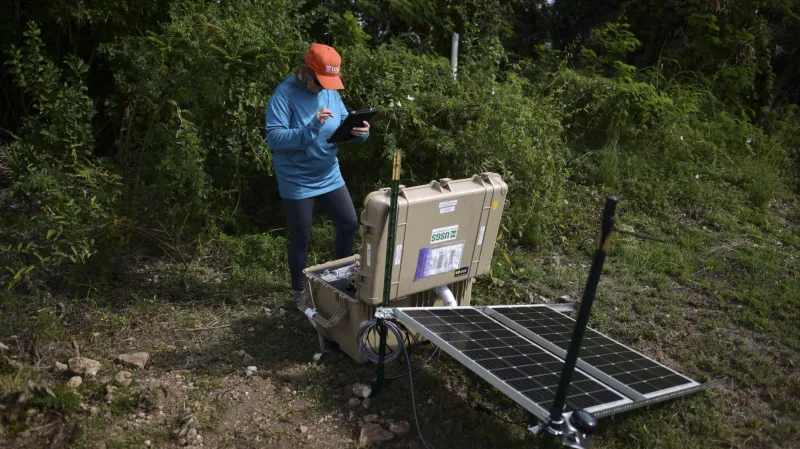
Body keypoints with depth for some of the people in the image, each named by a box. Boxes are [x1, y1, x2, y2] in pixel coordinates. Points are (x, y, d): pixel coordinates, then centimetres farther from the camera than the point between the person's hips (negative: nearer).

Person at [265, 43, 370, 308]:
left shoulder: (331, 92, 1)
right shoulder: (284, 94, -17)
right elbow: (274, 138, -26)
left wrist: (359, 132, -19)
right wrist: (311, 128, -37)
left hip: (330, 176, 6)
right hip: (297, 182, -6)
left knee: (349, 224, 11)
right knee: (300, 239, 6)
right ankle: (299, 292, 27)